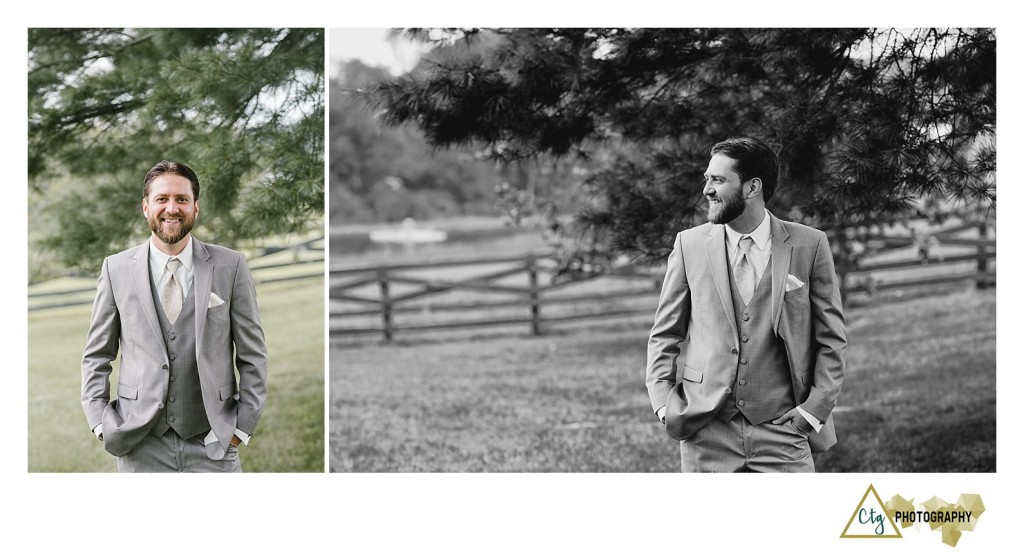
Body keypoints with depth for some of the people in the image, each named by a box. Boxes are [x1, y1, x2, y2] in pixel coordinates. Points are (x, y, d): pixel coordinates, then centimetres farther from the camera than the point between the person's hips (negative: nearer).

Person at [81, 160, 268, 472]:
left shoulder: (230, 267, 1)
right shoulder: (117, 269, 4)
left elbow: (252, 356, 4)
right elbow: (97, 355, 9)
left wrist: (243, 426, -2)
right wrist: (100, 422, -1)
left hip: (211, 444, 0)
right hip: (140, 444, 1)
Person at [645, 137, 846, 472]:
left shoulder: (809, 246, 2)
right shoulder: (689, 244, 5)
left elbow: (831, 338, 6)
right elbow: (664, 334, 10)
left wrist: (815, 408, -3)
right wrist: (663, 402, -2)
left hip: (782, 431, -1)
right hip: (706, 431, 1)